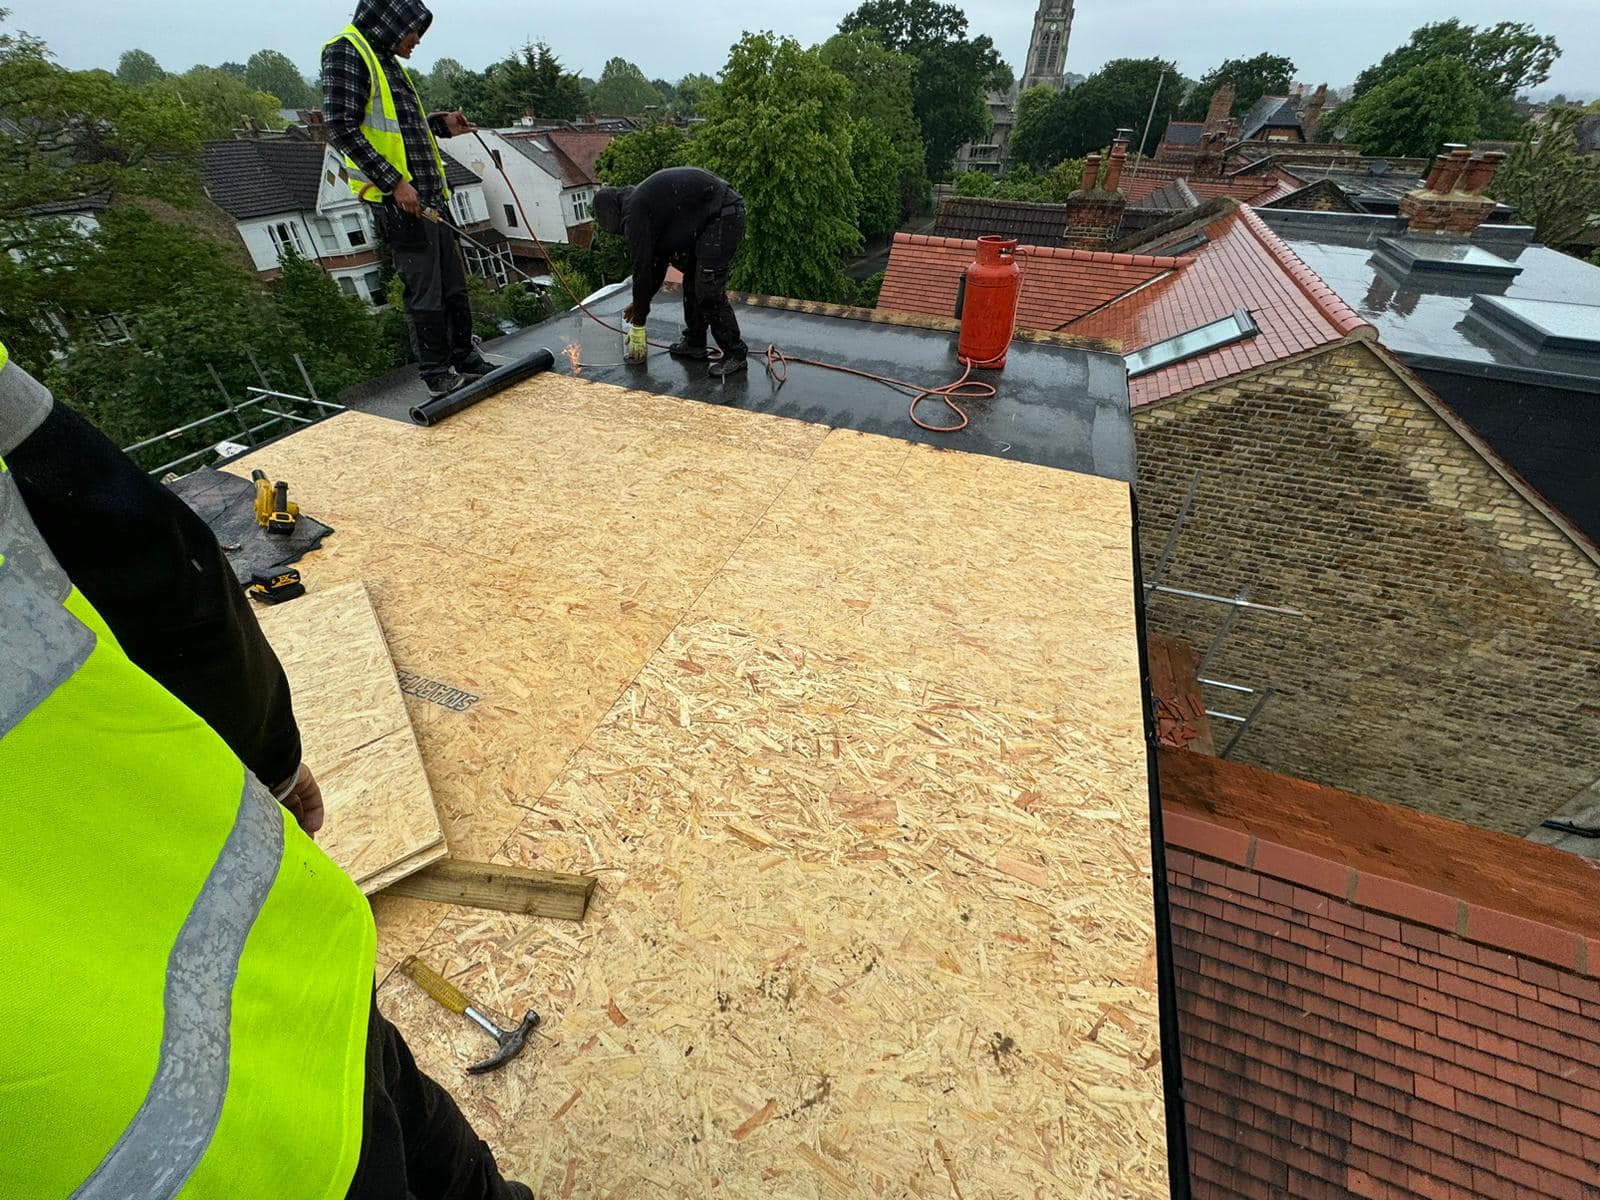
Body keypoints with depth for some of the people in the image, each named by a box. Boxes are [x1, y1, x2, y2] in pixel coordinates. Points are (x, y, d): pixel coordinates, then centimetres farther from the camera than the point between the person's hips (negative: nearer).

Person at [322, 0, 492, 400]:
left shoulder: (389, 62, 22)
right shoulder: (346, 51, -5)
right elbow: (342, 128, -14)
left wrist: (441, 125, 17)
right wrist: (394, 182, -19)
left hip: (431, 196, 9)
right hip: (398, 201, -9)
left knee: (454, 284, 11)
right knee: (425, 292, -6)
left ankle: (464, 358, 22)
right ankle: (436, 375, 2)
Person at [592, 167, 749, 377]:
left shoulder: (634, 214, -8)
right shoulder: (644, 200, 22)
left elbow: (641, 268, -6)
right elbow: (659, 258, 27)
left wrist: (638, 325, 2)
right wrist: (640, 303, 31)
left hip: (723, 215, -10)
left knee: (709, 291, -9)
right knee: (691, 279, 17)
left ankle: (735, 354, 0)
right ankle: (694, 343, 26)